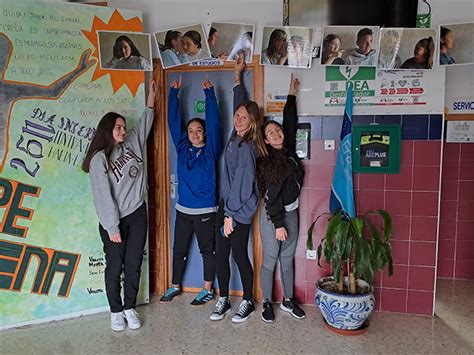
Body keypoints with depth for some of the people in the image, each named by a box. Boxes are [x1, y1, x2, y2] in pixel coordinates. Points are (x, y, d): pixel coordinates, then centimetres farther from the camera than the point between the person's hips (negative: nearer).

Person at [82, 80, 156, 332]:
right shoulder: (99, 159, -11)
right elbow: (103, 196, -14)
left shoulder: (132, 144, 6)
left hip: (137, 214, 5)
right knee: (115, 266, 6)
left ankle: (130, 308, 25)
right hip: (114, 220, -4)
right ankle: (116, 311, 24)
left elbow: (144, 124, 21)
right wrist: (112, 227, -14)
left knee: (134, 264, 10)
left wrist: (151, 99, 15)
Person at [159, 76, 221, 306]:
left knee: (207, 250, 8)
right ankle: (175, 287, 32)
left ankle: (208, 290, 23)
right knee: (179, 250, 15)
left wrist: (209, 93, -14)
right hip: (183, 209, 4)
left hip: (205, 211, -4)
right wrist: (174, 93, 1)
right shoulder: (182, 148, 5)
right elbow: (173, 120, 4)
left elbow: (213, 121, -13)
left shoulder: (210, 150, -5)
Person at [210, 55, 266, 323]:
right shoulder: (235, 137, 5)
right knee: (221, 255, 11)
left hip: (240, 209, -8)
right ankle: (224, 299, 26)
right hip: (226, 204, 8)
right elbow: (239, 102, 20)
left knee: (240, 255, 4)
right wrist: (237, 75, 27)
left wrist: (231, 215, -17)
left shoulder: (247, 147, -17)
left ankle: (248, 302, 23)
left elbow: (241, 183, -19)